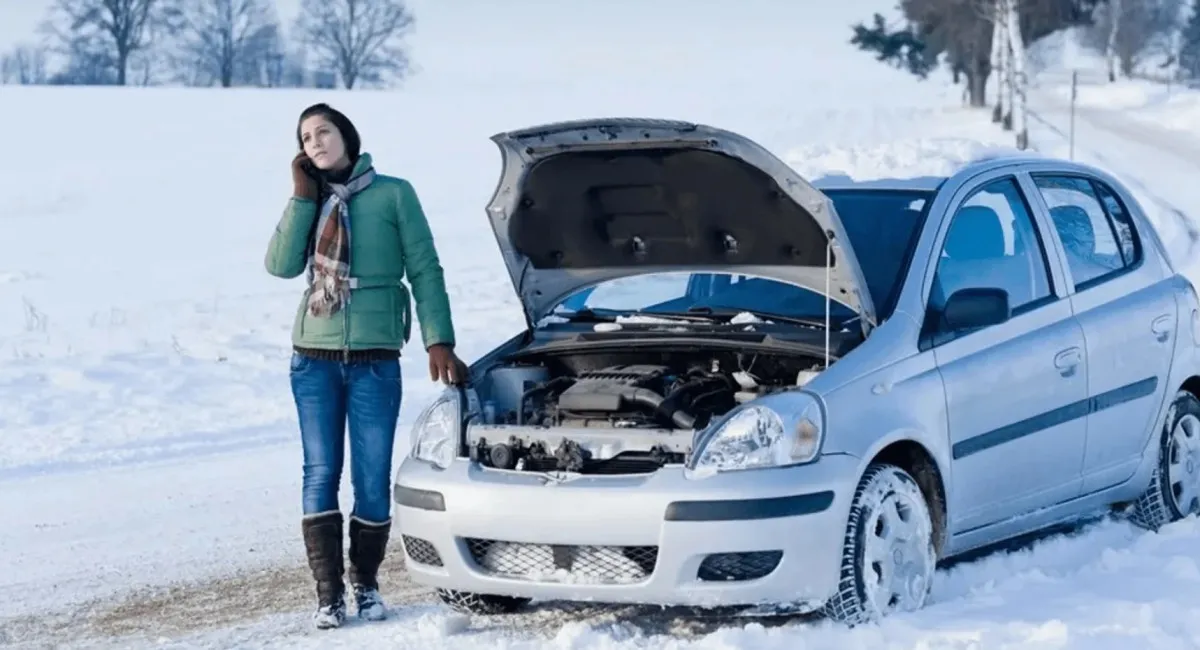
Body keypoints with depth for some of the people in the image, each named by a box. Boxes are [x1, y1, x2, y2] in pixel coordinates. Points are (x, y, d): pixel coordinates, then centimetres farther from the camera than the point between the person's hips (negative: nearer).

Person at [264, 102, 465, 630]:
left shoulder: (393, 194, 2)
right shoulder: (310, 202, 12)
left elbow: (425, 270, 0)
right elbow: (281, 264, -4)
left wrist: (438, 340, -8)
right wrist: (302, 196, -6)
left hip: (375, 358, -2)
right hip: (314, 358, 3)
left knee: (372, 478, 0)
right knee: (321, 473, 0)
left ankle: (366, 583, 16)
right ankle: (328, 593, 3)